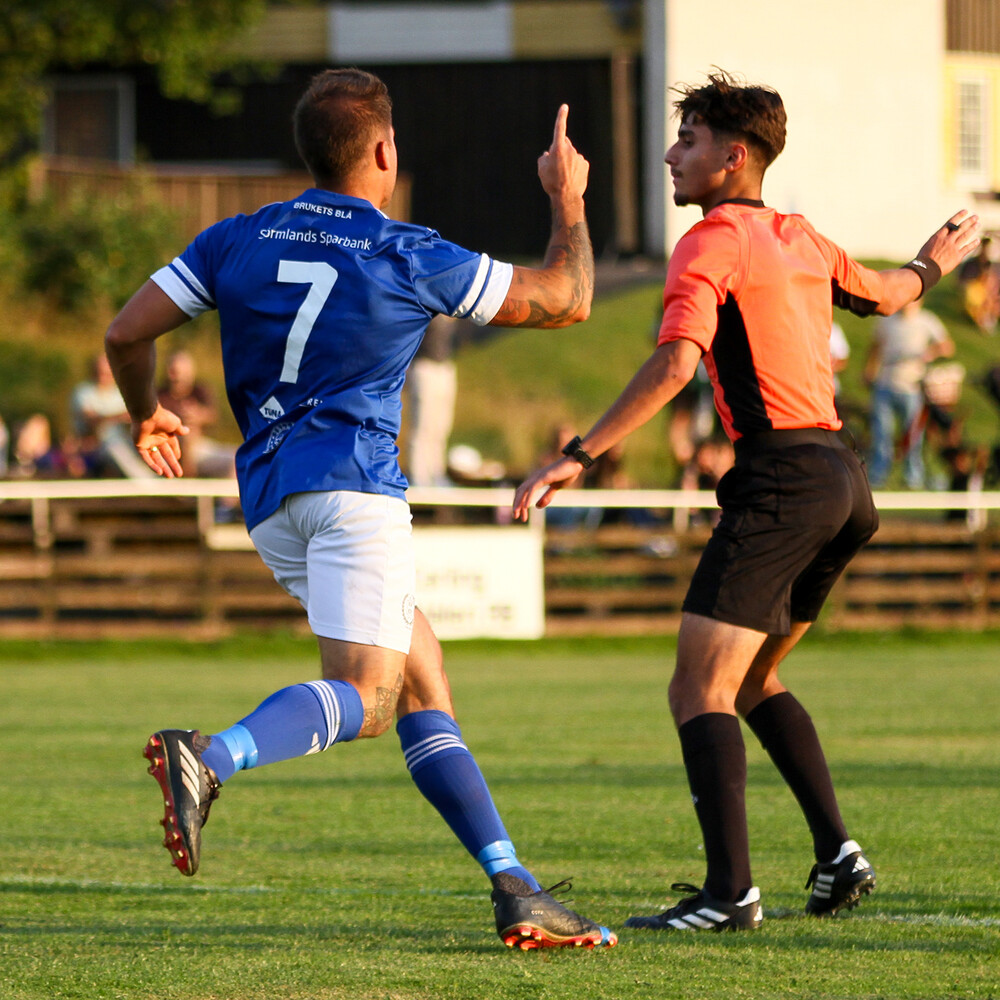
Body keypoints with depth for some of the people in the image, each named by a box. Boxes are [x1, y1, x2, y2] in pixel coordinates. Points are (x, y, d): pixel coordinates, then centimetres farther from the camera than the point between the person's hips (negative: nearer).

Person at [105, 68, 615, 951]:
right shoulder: (410, 257, -1)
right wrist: (569, 200, 23)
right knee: (364, 696, -16)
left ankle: (514, 888, 4)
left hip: (270, 496, 7)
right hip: (354, 481, -7)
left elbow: (127, 331, 7)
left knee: (423, 676, 10)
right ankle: (207, 760, -43)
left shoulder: (239, 240, 10)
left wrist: (146, 416, 27)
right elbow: (564, 300, 7)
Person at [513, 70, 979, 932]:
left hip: (783, 477, -9)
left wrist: (578, 456, -26)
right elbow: (881, 295, 36)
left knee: (700, 689, -11)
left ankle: (731, 891, -21)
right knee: (752, 679, 22)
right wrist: (932, 266, 59)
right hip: (839, 476, 9)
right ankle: (837, 851, 14)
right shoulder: (800, 240, 17)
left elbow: (674, 364, -22)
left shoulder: (712, 243, -8)